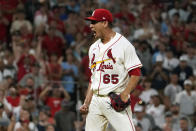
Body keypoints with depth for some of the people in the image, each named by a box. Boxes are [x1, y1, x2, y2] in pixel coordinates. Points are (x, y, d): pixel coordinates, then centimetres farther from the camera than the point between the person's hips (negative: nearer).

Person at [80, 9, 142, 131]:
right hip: (96, 101, 7)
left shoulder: (124, 45, -5)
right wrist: (86, 103, 14)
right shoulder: (93, 48, 17)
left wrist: (125, 94, -22)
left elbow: (136, 74, -9)